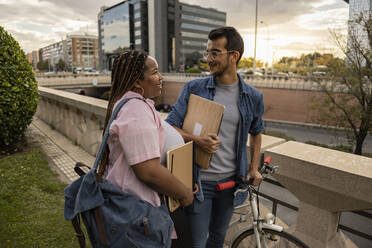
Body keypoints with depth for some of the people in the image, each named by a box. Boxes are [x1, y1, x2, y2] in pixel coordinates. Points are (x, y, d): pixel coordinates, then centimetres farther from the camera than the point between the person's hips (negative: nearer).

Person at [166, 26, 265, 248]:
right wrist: (197, 139, -27)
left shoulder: (253, 97, -1)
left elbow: (256, 132, 15)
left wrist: (254, 167, 7)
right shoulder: (193, 89, -7)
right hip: (199, 180, -2)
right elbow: (170, 126, -8)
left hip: (230, 181, 3)